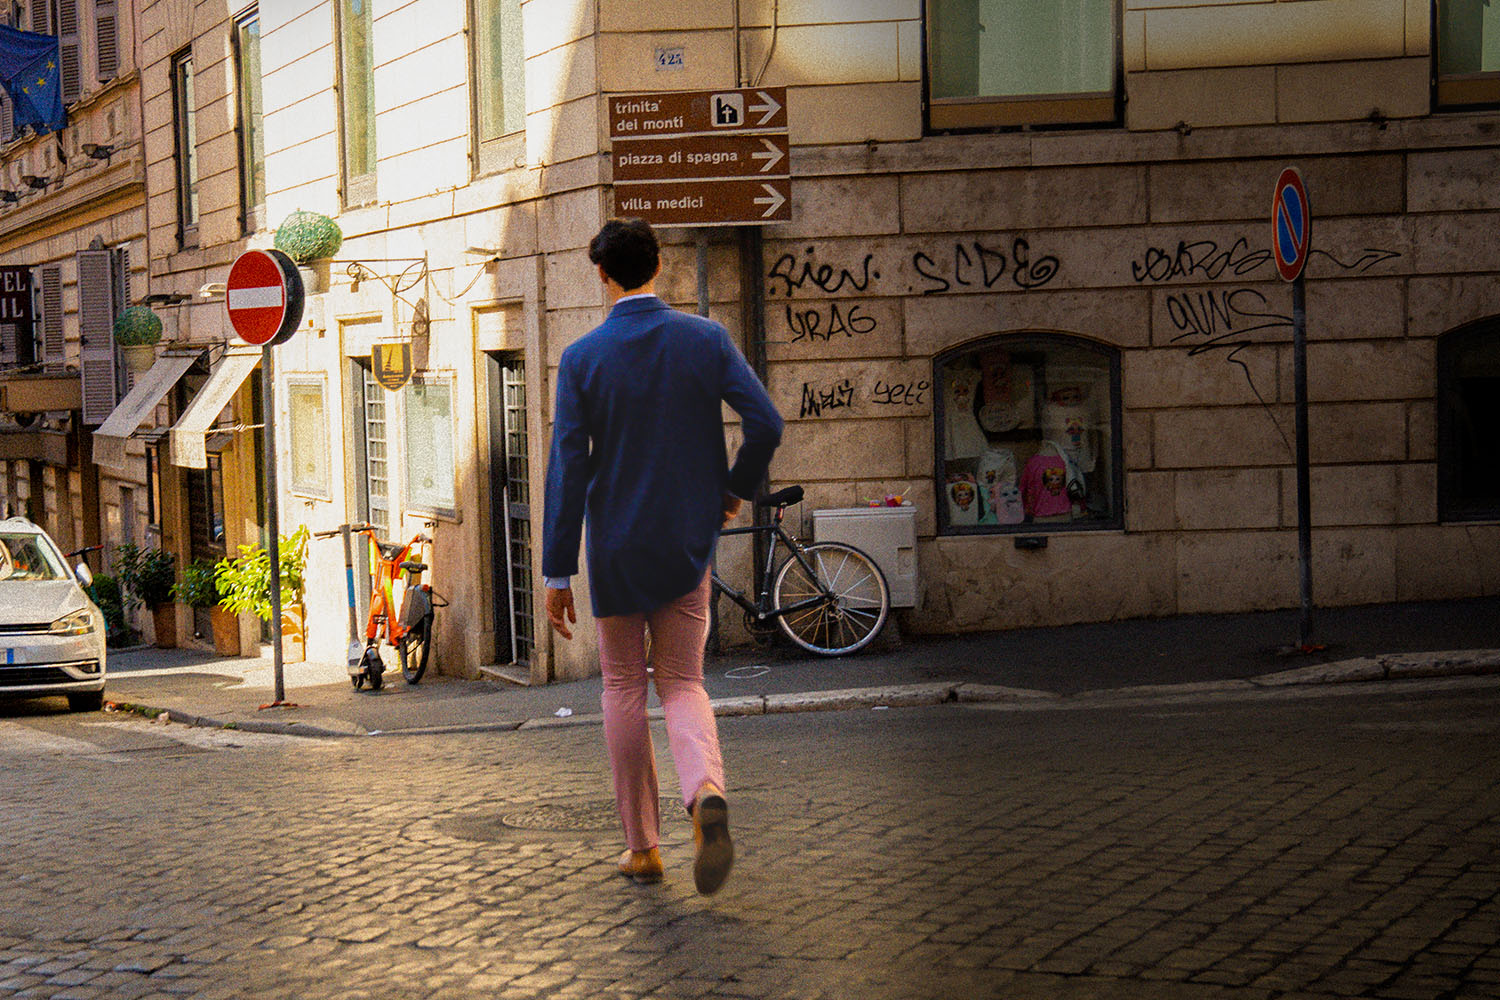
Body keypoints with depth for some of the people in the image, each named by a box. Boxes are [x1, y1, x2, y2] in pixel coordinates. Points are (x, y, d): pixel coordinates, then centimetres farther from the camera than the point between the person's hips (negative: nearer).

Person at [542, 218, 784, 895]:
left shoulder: (582, 357, -7)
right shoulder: (706, 339, -3)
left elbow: (567, 468, -9)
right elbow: (766, 424, -10)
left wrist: (558, 572, -7)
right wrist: (735, 489, 9)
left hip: (616, 547, -1)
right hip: (688, 543, 1)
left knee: (624, 687, 12)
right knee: (682, 683, 11)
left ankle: (642, 846, 15)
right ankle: (706, 791, -20)